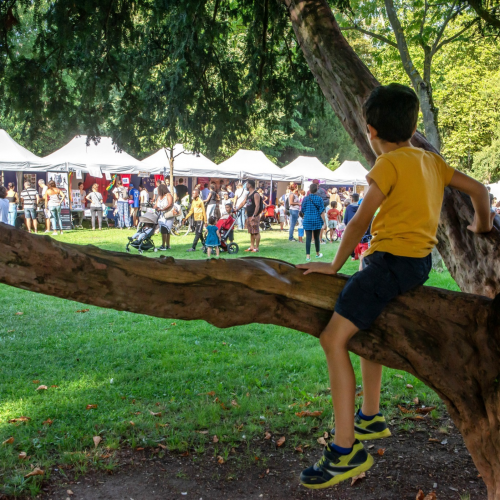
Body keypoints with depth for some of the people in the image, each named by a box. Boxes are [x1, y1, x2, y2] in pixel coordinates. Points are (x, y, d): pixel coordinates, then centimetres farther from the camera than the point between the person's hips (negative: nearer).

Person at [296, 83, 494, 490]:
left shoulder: (390, 163, -9)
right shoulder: (431, 160, 14)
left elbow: (361, 220, -14)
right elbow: (478, 190, 20)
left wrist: (335, 265, -6)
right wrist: (482, 226, 38)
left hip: (393, 261, -10)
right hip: (419, 260, 10)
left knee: (334, 337, -15)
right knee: (364, 324, 29)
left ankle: (346, 451, -17)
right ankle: (371, 418, 36)